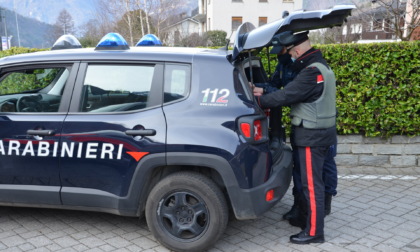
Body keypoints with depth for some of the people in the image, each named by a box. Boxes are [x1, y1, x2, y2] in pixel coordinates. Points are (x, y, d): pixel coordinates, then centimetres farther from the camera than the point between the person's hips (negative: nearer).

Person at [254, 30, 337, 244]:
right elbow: (292, 91, 10)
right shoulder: (319, 66, 11)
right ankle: (306, 215, 34)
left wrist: (258, 101, -10)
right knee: (311, 181, 20)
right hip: (319, 132, 10)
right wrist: (265, 92, 2)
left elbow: (285, 96, -23)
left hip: (312, 136, -10)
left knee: (311, 184, -2)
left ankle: (314, 232, 7)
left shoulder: (311, 73, -23)